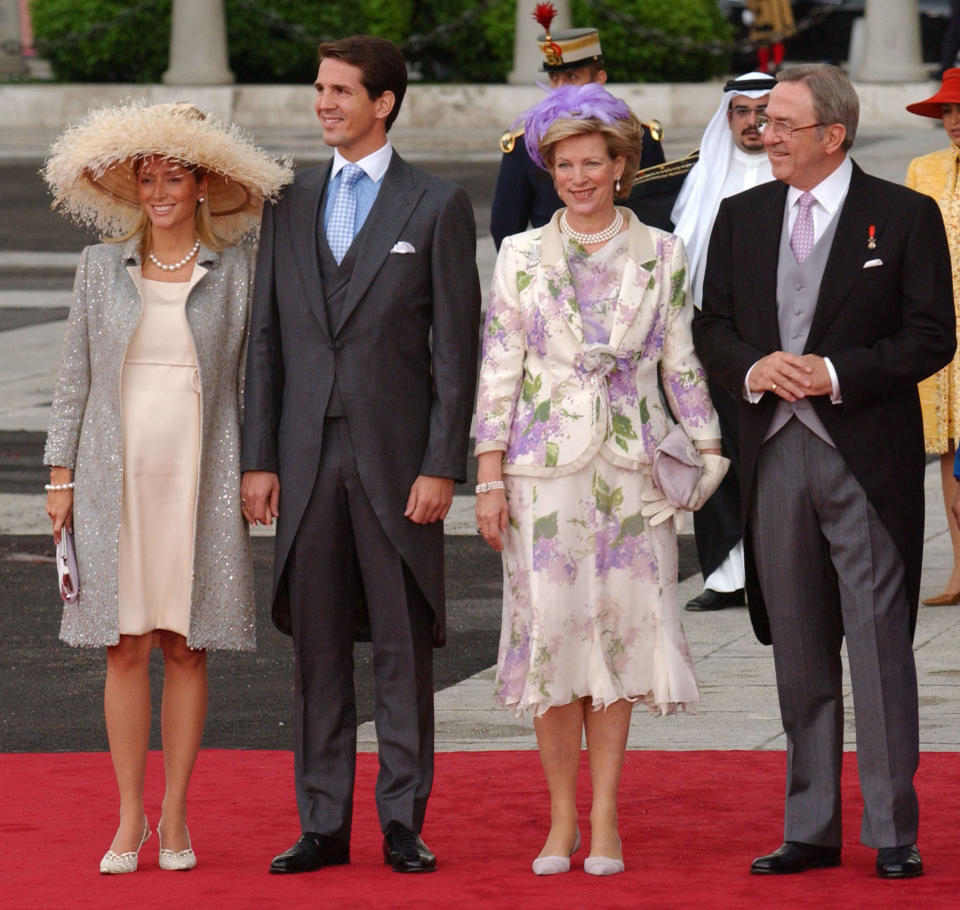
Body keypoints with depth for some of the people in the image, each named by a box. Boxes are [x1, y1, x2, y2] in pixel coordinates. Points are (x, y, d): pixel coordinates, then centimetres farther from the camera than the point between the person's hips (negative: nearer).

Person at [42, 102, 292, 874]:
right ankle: (130, 819, 8)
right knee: (127, 649, 0)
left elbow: (255, 376, 6)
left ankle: (176, 818, 10)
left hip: (202, 477, -1)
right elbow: (76, 376, 8)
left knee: (187, 648, 2)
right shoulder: (102, 267, 7)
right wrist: (61, 474, 4)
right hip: (118, 475, 1)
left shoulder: (235, 270, 4)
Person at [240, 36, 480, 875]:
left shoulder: (437, 207, 0)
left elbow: (456, 347, -3)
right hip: (308, 457, 4)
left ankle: (403, 823, 8)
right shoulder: (290, 206, 11)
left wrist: (441, 465, -10)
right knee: (317, 645, 6)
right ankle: (324, 826, 11)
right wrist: (259, 459, 4)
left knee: (403, 644, 2)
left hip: (397, 455, -3)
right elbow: (266, 339, 11)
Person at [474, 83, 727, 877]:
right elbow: (499, 368, 3)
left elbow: (681, 362, 8)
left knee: (619, 630, -1)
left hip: (631, 468, 0)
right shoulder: (522, 256, 5)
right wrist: (490, 476, -2)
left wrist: (709, 449, 1)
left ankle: (605, 818, 5)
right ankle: (562, 817, 7)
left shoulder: (661, 255, 6)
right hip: (545, 467, 0)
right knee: (550, 631, -3)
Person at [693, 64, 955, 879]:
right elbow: (711, 327, 13)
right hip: (774, 453, 5)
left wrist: (837, 374, -15)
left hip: (866, 457, -4)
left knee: (879, 644, -4)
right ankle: (811, 829, 15)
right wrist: (753, 369, -8)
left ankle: (893, 833, 1)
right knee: (799, 651, 9)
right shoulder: (742, 217, 11)